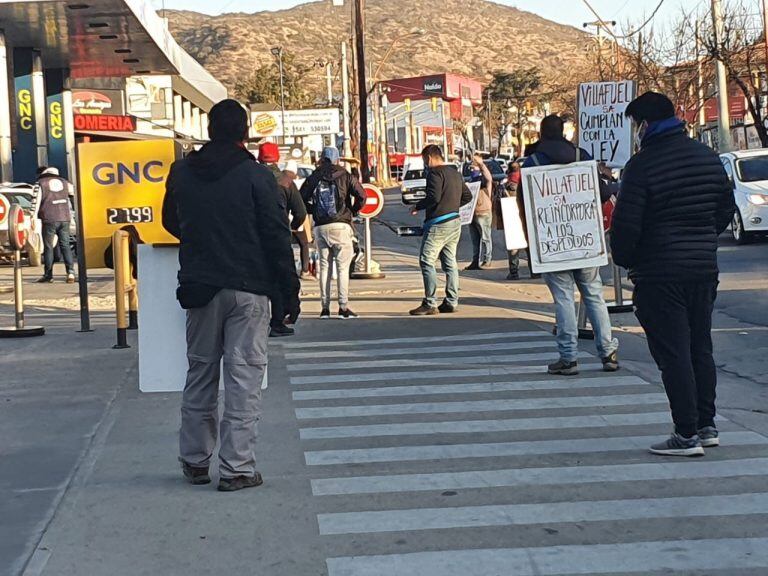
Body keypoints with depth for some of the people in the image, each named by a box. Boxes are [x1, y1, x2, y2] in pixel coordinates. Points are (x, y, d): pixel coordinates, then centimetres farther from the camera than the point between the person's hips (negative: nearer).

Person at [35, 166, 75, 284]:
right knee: (65, 245, 6)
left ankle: (48, 275, 6)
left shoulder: (40, 183, 1)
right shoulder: (64, 182, 14)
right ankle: (70, 272, -8)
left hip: (49, 219, -3)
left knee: (48, 247, 4)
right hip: (64, 219, 3)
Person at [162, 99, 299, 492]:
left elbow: (171, 223, 18)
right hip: (248, 290, -4)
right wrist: (290, 290, -4)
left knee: (199, 373, 15)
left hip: (199, 288, 4)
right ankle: (236, 467, 1)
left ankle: (195, 461, 24)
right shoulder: (256, 176, -9)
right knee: (243, 376, 1)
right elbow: (277, 237, -10)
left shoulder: (181, 173, 3)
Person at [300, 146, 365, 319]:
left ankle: (325, 308, 7)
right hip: (341, 225, -2)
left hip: (320, 227, 2)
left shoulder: (313, 178, 7)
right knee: (343, 267, 0)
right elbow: (361, 196, -9)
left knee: (324, 266, 9)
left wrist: (314, 211, 14)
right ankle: (343, 307, -4)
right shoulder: (345, 176, 1)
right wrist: (353, 211, 6)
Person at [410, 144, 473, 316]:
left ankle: (430, 304, -9)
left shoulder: (435, 172, -11)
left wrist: (417, 207, -8)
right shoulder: (455, 173, 16)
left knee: (426, 261, -6)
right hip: (455, 222, 9)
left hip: (438, 224, -9)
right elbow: (467, 196, 22)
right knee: (450, 262, 11)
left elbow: (434, 197, -22)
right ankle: (452, 302, 12)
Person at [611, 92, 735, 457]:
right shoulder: (709, 158, 8)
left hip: (660, 273, -7)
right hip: (704, 269, 7)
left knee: (673, 355, -2)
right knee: (701, 349, 15)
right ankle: (707, 426, 21)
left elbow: (626, 223, -14)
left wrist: (623, 259, 3)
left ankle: (687, 434, -1)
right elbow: (726, 210, 16)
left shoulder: (642, 165, -14)